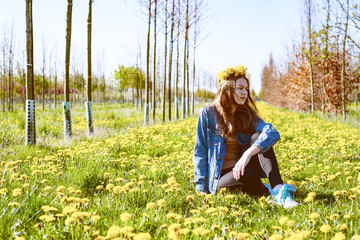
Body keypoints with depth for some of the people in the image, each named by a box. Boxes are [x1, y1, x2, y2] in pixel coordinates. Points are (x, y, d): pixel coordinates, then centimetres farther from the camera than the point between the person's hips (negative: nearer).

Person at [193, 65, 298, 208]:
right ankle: (267, 192, -6)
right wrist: (202, 189, -9)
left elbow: (273, 134, -17)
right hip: (219, 178, -4)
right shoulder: (208, 114, -5)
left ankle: (279, 189, -35)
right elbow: (200, 152, -3)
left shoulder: (248, 114, 3)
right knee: (249, 176, -38)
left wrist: (248, 154, -35)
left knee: (258, 137, -23)